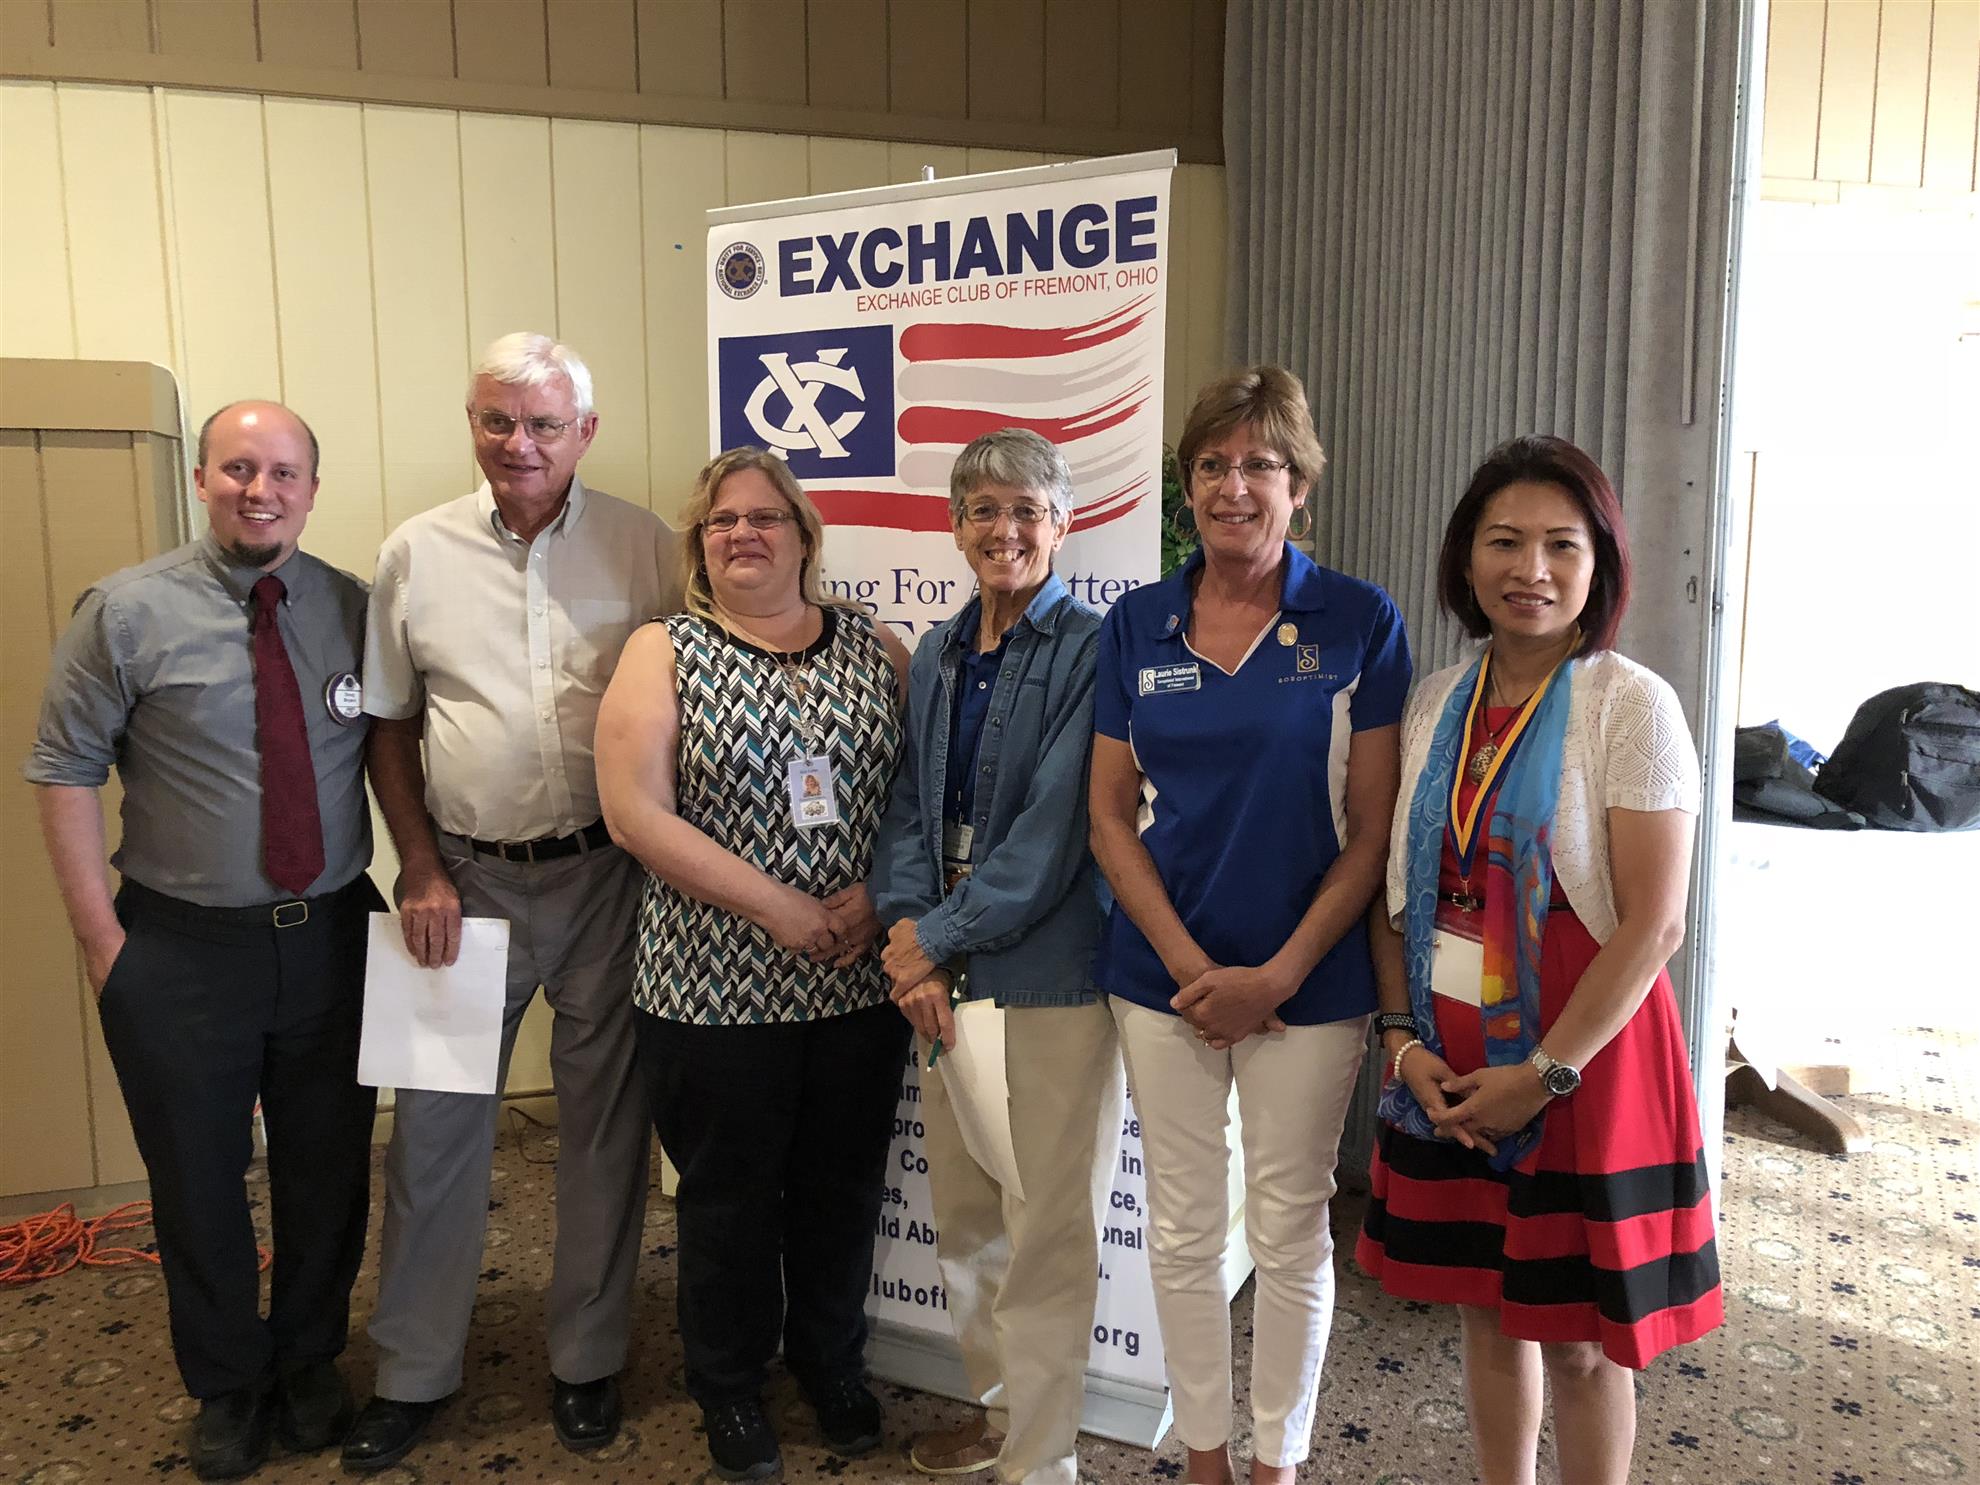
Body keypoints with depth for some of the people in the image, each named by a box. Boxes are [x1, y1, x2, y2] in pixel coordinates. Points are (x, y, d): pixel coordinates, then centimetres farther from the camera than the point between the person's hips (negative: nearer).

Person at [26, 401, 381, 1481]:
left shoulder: (355, 610, 0)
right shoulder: (127, 611, -7)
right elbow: (64, 772, -5)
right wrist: (102, 935, -8)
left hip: (332, 938, 2)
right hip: (184, 947, -2)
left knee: (329, 1172, 15)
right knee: (198, 1184, 14)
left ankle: (311, 1363, 40)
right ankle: (227, 1388, 38)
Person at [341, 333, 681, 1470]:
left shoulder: (644, 546, -2)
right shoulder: (418, 553, 2)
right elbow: (389, 726, 8)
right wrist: (422, 871, 0)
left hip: (608, 875, -1)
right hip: (465, 876, 1)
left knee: (605, 1119, 10)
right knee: (435, 1122, 9)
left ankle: (589, 1359, 29)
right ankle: (414, 1372, 28)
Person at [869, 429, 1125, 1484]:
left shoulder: (1090, 651, -9)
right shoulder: (936, 655, 11)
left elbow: (1054, 830, -16)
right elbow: (908, 807, 8)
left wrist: (940, 937, -13)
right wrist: (907, 939, -7)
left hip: (1052, 976, -6)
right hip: (942, 974, 7)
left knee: (1048, 1229, 3)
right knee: (963, 1216, 18)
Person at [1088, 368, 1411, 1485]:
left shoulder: (1360, 624, -5)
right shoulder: (1139, 625, 3)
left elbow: (1373, 828, -6)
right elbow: (1111, 817, 2)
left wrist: (1278, 974, -12)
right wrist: (1191, 967, -8)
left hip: (1308, 982, -2)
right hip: (1164, 974, 3)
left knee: (1290, 1231, 11)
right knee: (1183, 1227, 13)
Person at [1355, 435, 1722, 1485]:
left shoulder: (1632, 706, -11)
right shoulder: (1437, 701, 3)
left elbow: (1653, 925, -14)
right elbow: (1396, 885, 5)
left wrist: (1545, 1073, -16)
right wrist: (1403, 1037, -6)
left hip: (1579, 1061, -4)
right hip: (1450, 1067, 4)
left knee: (1577, 1341, 9)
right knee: (1487, 1308, 18)